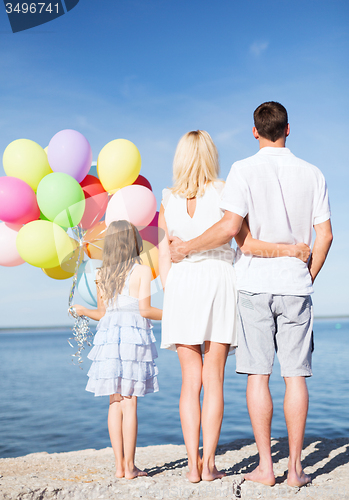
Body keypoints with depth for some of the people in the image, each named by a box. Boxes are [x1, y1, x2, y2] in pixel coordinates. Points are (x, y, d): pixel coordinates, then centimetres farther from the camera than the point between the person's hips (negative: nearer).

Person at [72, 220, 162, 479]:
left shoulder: (102, 275, 10)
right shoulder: (142, 270, -3)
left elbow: (103, 314, 15)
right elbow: (144, 309, -11)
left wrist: (83, 310, 35)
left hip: (108, 335, 4)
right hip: (134, 335, -4)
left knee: (115, 402, 8)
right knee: (129, 402, -2)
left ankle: (119, 465, 11)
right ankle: (130, 466, 2)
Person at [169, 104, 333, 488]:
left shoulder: (244, 170, -4)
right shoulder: (312, 175, 6)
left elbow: (230, 227, -16)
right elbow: (324, 235, 4)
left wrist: (186, 247, -2)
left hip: (254, 284, -2)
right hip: (295, 285, 2)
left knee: (258, 375, 3)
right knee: (295, 375, 5)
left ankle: (265, 466, 8)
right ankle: (295, 467, 10)